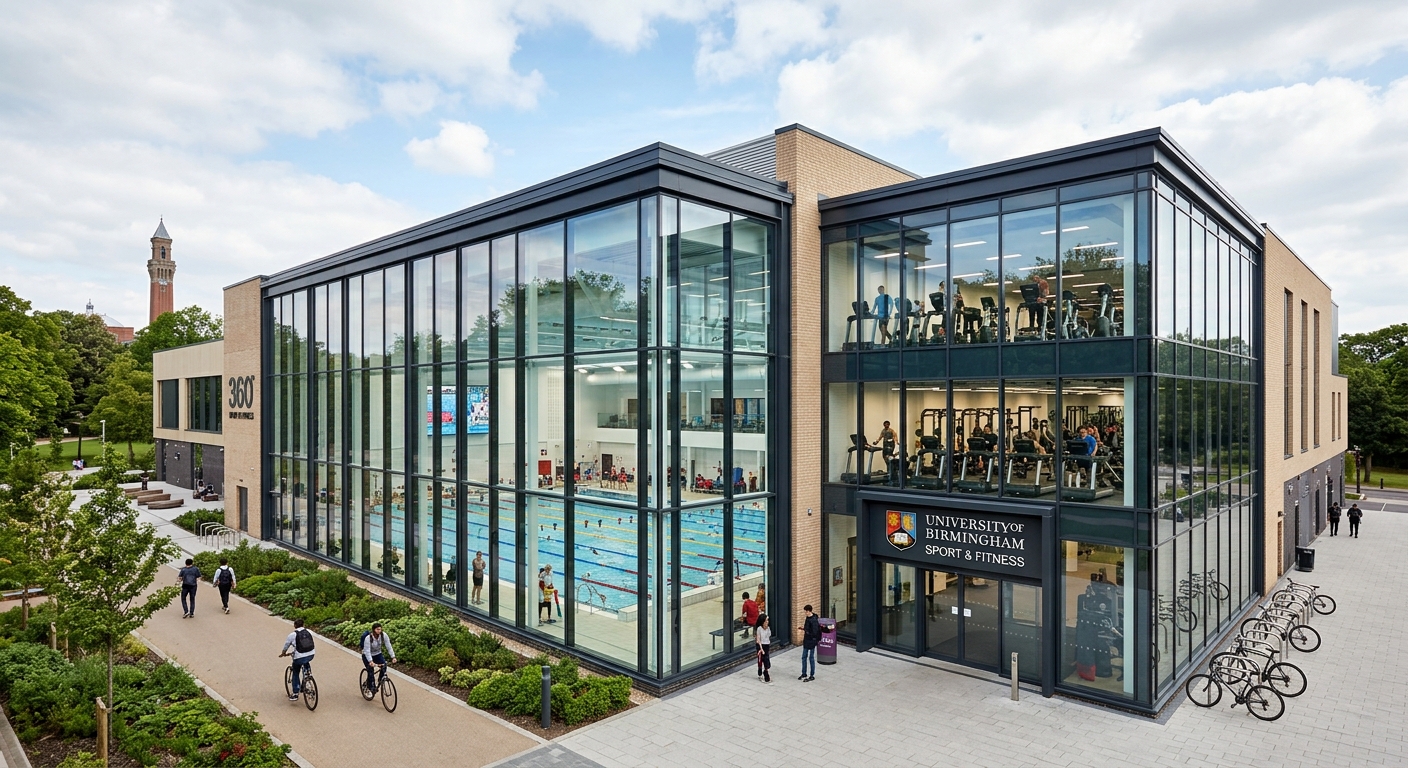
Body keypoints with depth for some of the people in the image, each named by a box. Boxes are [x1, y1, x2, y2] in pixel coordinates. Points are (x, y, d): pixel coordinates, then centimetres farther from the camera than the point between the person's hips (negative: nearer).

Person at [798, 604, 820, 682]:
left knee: (811, 658, 4)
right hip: (806, 641, 9)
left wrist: (805, 630, -23)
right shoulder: (808, 618, 5)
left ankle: (812, 676, 15)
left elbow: (814, 632, -26)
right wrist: (802, 628, 1)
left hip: (811, 641, -9)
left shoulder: (814, 620, -23)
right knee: (804, 657, 15)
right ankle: (804, 674, 28)